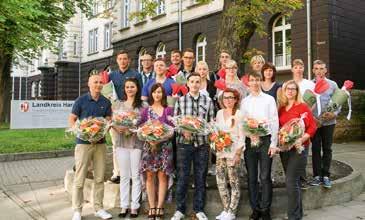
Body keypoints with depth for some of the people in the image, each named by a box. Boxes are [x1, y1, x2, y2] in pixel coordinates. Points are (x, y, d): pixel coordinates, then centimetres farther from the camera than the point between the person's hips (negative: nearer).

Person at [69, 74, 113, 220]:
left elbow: (108, 120, 12)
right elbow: (71, 120, 0)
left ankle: (98, 208, 19)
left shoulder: (106, 102, 7)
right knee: (79, 179, -1)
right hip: (83, 142, -3)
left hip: (100, 143, 3)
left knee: (99, 178, 8)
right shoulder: (81, 101, -2)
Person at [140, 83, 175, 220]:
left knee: (162, 175, -2)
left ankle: (159, 207, 5)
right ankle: (152, 207, 6)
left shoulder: (168, 110, 7)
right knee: (149, 175, -1)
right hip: (149, 145, 1)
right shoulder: (146, 110, 10)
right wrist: (150, 139, -12)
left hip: (164, 145, -1)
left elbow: (172, 128, 2)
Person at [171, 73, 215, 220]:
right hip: (184, 142, -1)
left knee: (200, 177, 8)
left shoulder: (208, 101, 6)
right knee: (182, 177, 4)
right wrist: (183, 131, -14)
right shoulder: (180, 100, 4)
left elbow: (211, 122, 5)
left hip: (202, 143, 1)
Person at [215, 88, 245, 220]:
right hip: (220, 151, 6)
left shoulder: (239, 114, -6)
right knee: (220, 182, 8)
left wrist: (238, 153, -14)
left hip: (233, 152, -6)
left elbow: (242, 137, -8)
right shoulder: (219, 113, 11)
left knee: (234, 183, 1)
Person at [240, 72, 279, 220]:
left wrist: (273, 144, -6)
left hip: (265, 140, -3)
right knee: (251, 177, 7)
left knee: (265, 177, 0)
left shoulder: (269, 99, 3)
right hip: (249, 140, 3)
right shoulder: (244, 101, 10)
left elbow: (274, 122, -1)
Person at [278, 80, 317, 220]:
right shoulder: (281, 108, 9)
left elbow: (312, 127, -11)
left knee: (291, 181, -11)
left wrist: (301, 140, -21)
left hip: (298, 148, -6)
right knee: (294, 181, 14)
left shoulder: (303, 106, -7)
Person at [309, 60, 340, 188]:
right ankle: (317, 175, 13)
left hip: (329, 122, 1)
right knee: (315, 149, 4)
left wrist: (334, 114, -14)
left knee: (327, 149, 6)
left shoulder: (332, 85, 5)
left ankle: (325, 175, 15)